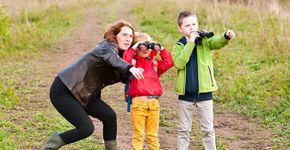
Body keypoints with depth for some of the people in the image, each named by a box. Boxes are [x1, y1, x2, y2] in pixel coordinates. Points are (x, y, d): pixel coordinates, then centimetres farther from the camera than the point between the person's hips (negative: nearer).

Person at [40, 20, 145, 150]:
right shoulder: (107, 47, -15)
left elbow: (126, 78, 5)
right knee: (86, 128, -16)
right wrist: (130, 68, -58)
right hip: (62, 91, -9)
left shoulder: (122, 56, 11)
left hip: (83, 94, 9)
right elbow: (111, 58, -39)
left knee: (109, 116, -4)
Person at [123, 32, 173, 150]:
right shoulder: (133, 62, 3)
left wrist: (160, 49, 3)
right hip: (138, 102, -4)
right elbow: (125, 62, -17)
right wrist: (133, 48, -15)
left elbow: (168, 63, 3)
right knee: (138, 134, 1)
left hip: (154, 102, 4)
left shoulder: (155, 63, 16)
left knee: (153, 135, 10)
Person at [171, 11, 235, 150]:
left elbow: (217, 41, -24)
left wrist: (226, 36, -47)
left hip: (204, 93, -1)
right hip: (186, 94, 1)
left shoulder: (205, 40, -2)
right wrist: (190, 42, -18)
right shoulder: (178, 46, 0)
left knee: (208, 129, 6)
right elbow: (179, 63, -18)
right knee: (183, 130, 11)